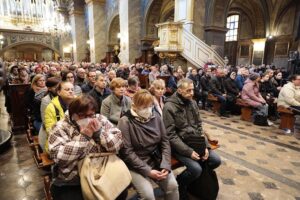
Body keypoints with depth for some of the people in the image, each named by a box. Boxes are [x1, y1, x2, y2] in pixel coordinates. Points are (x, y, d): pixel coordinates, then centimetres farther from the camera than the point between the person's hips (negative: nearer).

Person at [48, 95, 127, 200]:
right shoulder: (61, 127, -6)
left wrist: (99, 133, -19)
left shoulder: (101, 120, 1)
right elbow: (58, 157, -19)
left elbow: (118, 144, -6)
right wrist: (83, 136, -23)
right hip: (71, 183, -2)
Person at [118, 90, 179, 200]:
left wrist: (166, 165, -8)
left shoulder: (155, 116, -1)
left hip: (156, 161, 4)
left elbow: (165, 141, 3)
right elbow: (127, 152, -15)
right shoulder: (125, 121, -15)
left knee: (173, 185, -10)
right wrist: (147, 171, -18)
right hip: (135, 165, -4)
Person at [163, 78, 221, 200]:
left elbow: (199, 126, 9)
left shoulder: (192, 103, 4)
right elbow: (171, 135, -19)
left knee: (216, 160, -2)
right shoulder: (169, 107, -18)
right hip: (179, 145, -7)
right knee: (196, 169, -22)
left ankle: (197, 178, 23)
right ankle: (179, 183, 10)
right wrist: (189, 151, -21)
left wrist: (205, 145, -4)